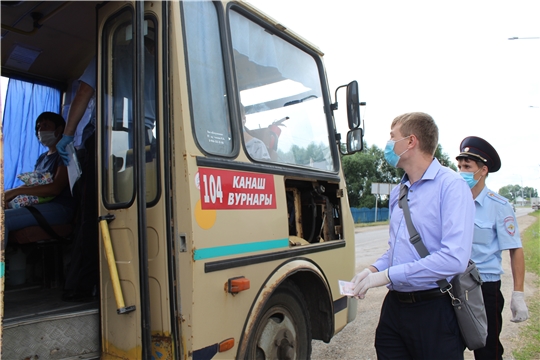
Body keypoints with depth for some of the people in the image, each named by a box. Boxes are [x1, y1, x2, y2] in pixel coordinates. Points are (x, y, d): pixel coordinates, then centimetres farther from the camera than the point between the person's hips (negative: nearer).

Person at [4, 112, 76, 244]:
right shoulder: (42, 158, 25)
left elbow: (55, 188, -14)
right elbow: (31, 184, 20)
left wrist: (15, 191, -15)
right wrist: (8, 196, -1)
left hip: (59, 207, -8)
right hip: (38, 204, 8)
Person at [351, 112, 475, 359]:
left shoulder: (451, 185, -14)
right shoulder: (398, 192, 11)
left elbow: (454, 259, -24)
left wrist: (387, 274, -20)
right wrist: (374, 269, 2)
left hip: (434, 310, -7)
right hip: (394, 305, 7)